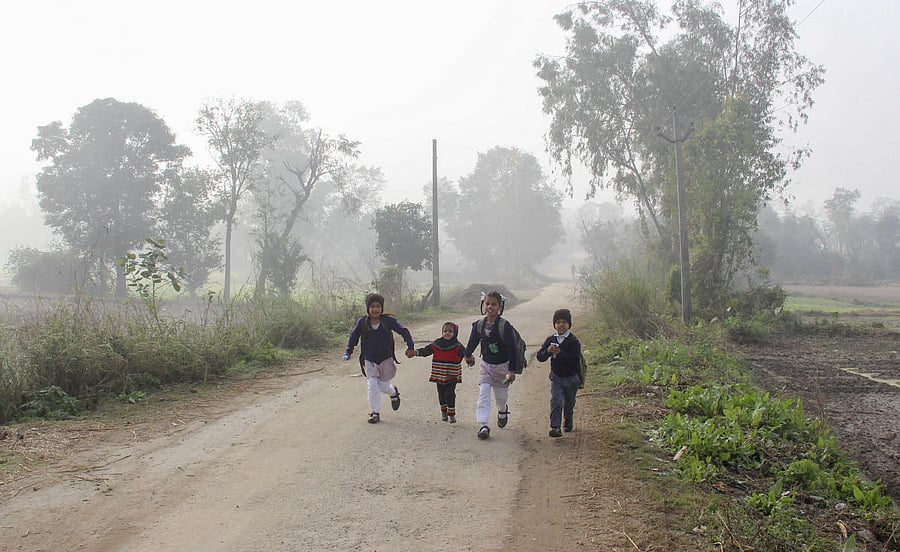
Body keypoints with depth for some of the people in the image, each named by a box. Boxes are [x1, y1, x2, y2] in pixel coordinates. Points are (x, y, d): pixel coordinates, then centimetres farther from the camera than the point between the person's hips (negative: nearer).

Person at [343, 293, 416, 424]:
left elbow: (404, 332, -7)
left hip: (386, 360, -1)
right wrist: (348, 352, -6)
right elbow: (353, 337, 4)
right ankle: (375, 413, 6)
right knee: (372, 386, -10)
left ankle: (394, 393, 42)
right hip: (369, 360, 1)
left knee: (384, 387, 5)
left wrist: (411, 347, -15)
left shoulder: (388, 320, -12)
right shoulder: (362, 322, -8)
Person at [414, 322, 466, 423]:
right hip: (439, 375, 3)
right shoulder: (436, 344, 2)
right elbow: (425, 351, 8)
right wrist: (415, 352, -4)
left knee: (450, 394, -6)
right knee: (441, 394, 11)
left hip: (452, 376, -2)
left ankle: (451, 414, 5)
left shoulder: (457, 346, -2)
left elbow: (465, 353, -4)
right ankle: (443, 411, 33)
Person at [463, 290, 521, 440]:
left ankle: (502, 411, 48)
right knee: (483, 394, -10)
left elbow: (512, 349, -18)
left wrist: (512, 370, -19)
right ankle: (483, 426, -10)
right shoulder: (479, 325, -8)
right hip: (486, 364, 2)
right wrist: (468, 354, 27)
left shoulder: (505, 326, -20)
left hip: (502, 366, -2)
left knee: (501, 395, 14)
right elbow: (473, 341, 12)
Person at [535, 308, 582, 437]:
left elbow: (575, 359, -24)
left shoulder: (574, 341, -14)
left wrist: (560, 353, -32)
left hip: (571, 378, -1)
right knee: (556, 402, -12)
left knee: (569, 403, 17)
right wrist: (548, 351, -24)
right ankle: (555, 427, -12)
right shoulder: (550, 340, -2)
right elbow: (540, 357, -4)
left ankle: (568, 422, 43)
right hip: (556, 377, 1)